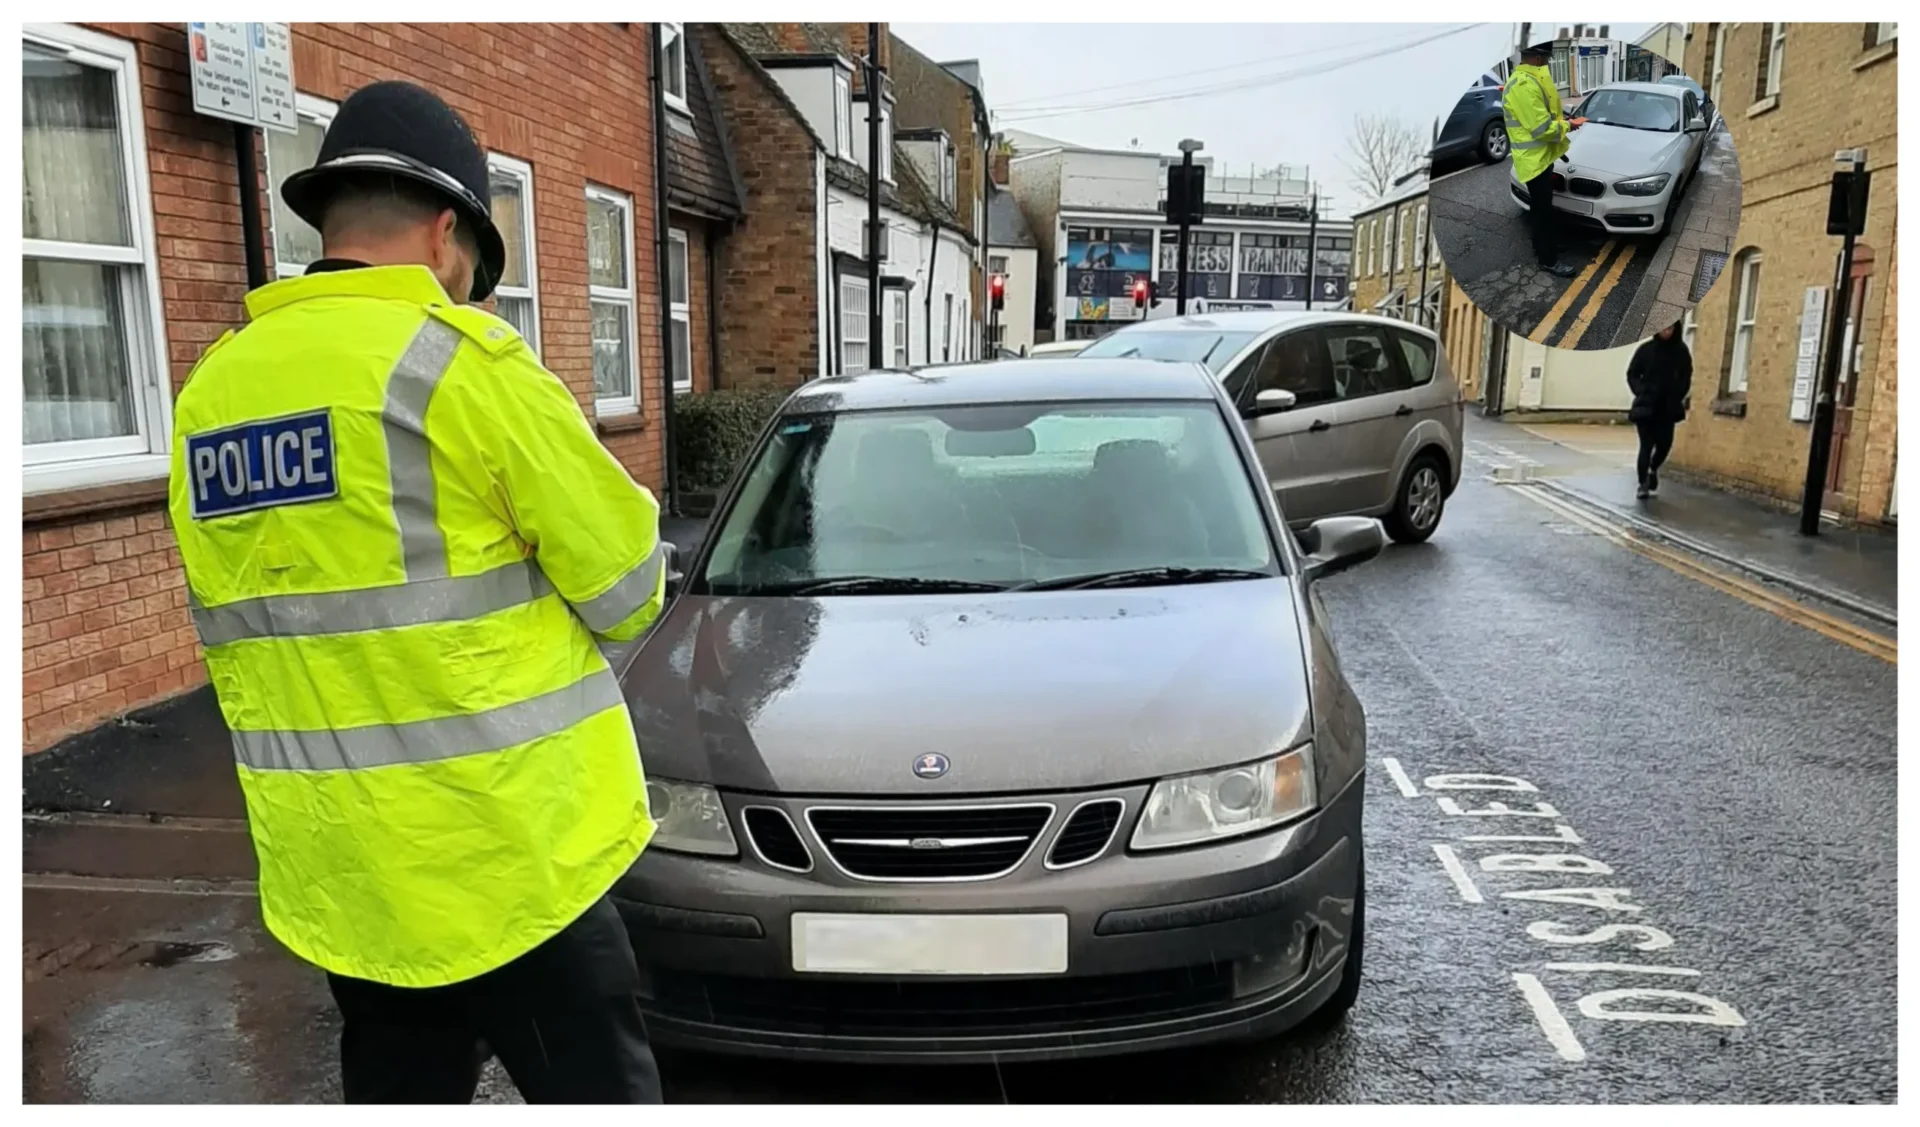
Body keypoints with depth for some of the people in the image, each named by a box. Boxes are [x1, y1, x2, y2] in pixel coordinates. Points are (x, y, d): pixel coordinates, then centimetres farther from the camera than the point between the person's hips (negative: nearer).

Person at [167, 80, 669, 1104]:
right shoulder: (456, 357, -12)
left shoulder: (210, 388, 9)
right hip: (504, 848, -7)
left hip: (333, 869, 7)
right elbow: (626, 582, -9)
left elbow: (232, 618, 16)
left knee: (398, 1090, 21)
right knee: (595, 1090, 6)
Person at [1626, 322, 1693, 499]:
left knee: (1665, 444, 1)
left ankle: (1653, 469, 30)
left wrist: (1678, 396, -3)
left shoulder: (1681, 350, 1)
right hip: (1646, 405, -2)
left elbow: (1686, 377, 9)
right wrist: (1641, 392, -10)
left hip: (1668, 407, 2)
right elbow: (1632, 374, 3)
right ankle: (1643, 484, 5)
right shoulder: (1646, 348, -3)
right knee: (1646, 445, -4)